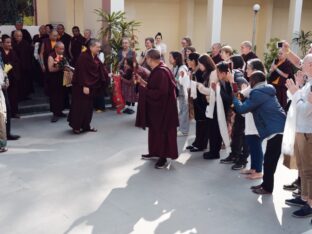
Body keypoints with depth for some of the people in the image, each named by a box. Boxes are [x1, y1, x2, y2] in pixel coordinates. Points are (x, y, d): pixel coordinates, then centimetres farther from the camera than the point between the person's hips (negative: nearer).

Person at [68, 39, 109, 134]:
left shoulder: (95, 58, 8)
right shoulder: (83, 57, -18)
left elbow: (101, 69, 15)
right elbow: (82, 72, -22)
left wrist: (108, 75, 5)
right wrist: (84, 86, -24)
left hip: (92, 86, 8)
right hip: (82, 86, -8)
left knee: (89, 106, 12)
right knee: (80, 106, 0)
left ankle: (86, 126, 22)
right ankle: (76, 126, 11)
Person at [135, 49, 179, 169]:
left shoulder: (161, 72, -24)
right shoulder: (158, 70, 8)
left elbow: (161, 92, -28)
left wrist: (144, 90, -18)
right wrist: (143, 82, 12)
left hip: (162, 107, -10)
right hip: (157, 106, 10)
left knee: (162, 131, 0)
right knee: (155, 130, 19)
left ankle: (163, 157, 11)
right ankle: (154, 152, 32)